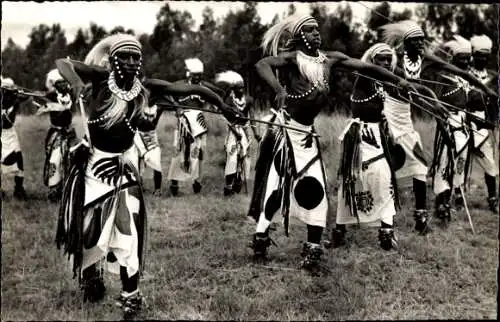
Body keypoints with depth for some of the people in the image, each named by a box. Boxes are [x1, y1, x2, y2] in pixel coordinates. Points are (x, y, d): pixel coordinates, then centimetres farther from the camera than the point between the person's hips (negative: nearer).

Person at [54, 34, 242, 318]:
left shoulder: (146, 88, -13)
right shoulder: (102, 78, -17)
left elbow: (190, 88, -13)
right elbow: (63, 63, -25)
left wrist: (223, 105, -17)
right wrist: (76, 81, -45)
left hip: (123, 166, 0)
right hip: (92, 162, 0)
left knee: (126, 229, -5)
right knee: (87, 227, 11)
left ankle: (130, 294, 10)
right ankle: (91, 276, 40)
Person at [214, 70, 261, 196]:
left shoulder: (248, 99, 2)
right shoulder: (229, 100, -8)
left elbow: (252, 118, 0)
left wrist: (256, 133, -8)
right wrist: (236, 132, -21)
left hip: (245, 131, 4)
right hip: (233, 131, -4)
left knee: (244, 155, 5)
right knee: (232, 156, -12)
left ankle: (238, 183, 14)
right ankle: (229, 185, -11)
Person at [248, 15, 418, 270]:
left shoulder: (330, 59, 8)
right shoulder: (291, 57, -9)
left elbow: (365, 67, 11)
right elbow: (262, 64, -27)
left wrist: (398, 80, 9)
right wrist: (278, 89, -44)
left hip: (306, 131, 6)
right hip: (286, 127, -6)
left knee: (314, 188, 2)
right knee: (275, 183, -5)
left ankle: (312, 249, 10)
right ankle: (260, 237, 11)